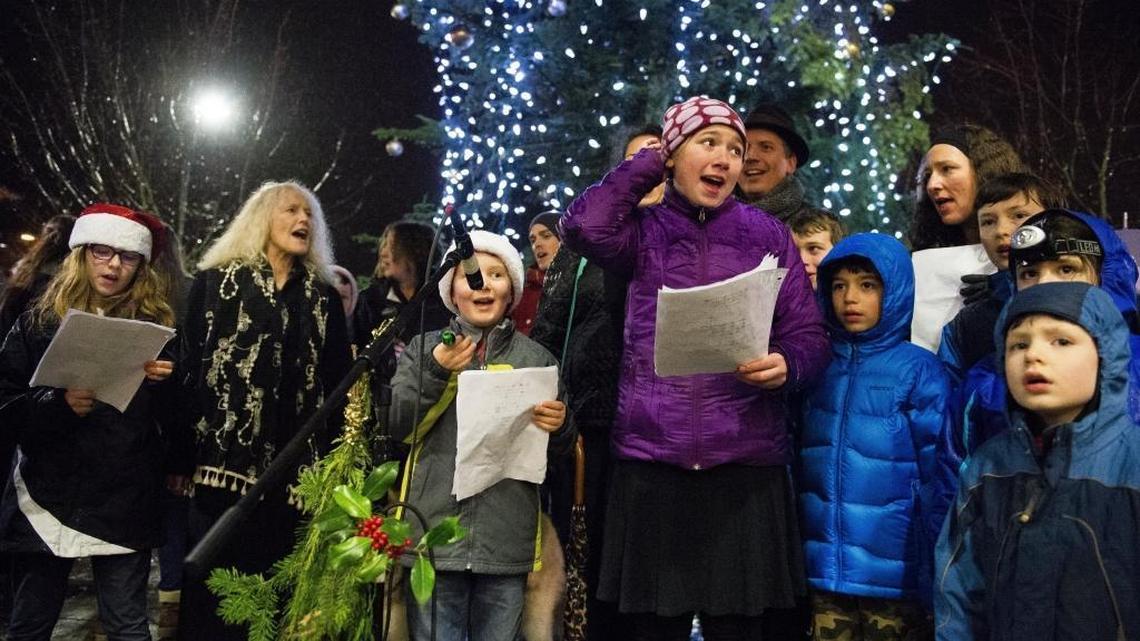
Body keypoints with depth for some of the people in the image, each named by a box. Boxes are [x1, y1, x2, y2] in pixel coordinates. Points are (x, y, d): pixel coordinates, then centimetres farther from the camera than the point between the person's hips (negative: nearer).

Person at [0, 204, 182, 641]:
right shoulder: (40, 321, 5)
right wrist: (59, 403, -15)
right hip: (50, 494, 1)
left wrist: (166, 383, -14)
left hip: (126, 500, -1)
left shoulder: (155, 323, 4)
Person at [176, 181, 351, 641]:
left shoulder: (324, 296, 13)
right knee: (212, 596, 2)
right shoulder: (215, 282, 6)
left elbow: (338, 382, 11)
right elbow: (187, 367, 1)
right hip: (224, 462, -2)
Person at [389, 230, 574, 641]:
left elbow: (560, 449, 11)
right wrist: (436, 373, -13)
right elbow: (394, 425, 0)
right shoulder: (423, 349, 9)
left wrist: (558, 427, -12)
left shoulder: (537, 358, 9)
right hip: (434, 532, 0)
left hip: (508, 540, 1)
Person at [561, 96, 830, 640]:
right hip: (651, 464, 0)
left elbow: (810, 337, 7)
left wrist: (785, 365, -17)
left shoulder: (768, 236, 9)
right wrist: (649, 162, 1)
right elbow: (585, 227, -14)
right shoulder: (644, 231, 8)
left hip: (746, 466, 0)